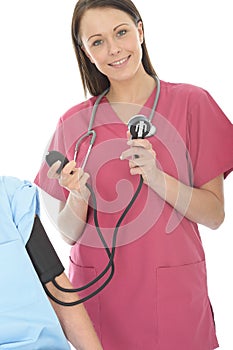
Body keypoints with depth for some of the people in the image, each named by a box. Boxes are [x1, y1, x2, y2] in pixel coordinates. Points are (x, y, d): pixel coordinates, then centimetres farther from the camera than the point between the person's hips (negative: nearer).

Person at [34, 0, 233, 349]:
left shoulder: (191, 102, -4)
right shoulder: (73, 124, 1)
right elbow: (70, 234, 3)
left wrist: (156, 177, -21)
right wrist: (78, 198, -17)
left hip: (172, 296, -1)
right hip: (98, 298, 2)